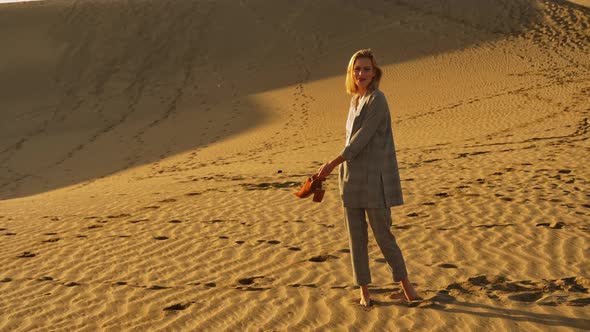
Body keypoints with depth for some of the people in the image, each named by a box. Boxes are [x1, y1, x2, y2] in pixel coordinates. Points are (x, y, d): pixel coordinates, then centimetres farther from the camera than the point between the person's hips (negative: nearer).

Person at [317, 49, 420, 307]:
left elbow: (360, 140, -19)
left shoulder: (377, 100, -14)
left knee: (382, 234, -1)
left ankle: (404, 281, 20)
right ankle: (364, 290, 16)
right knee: (356, 235, 7)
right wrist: (341, 171, 17)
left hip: (374, 178, -7)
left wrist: (332, 164, -16)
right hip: (352, 178, 7)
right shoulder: (355, 100, 12)